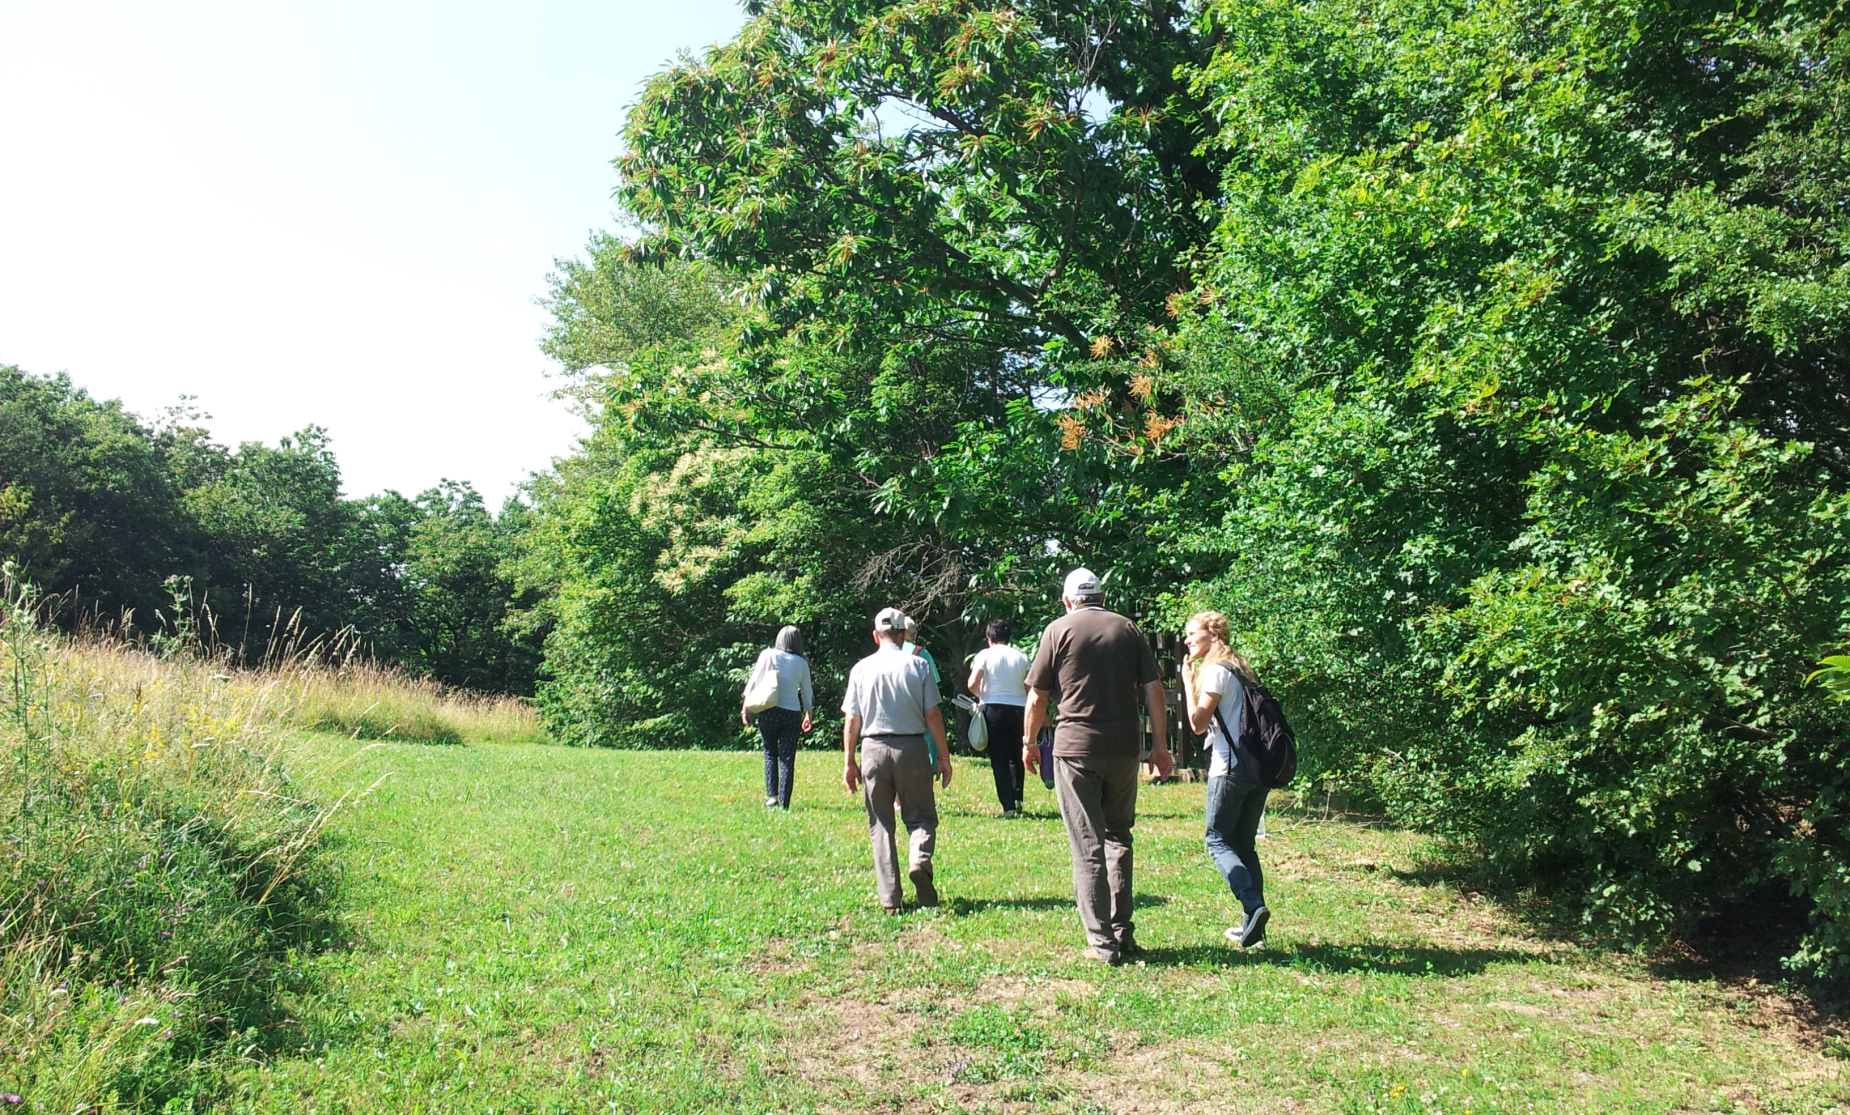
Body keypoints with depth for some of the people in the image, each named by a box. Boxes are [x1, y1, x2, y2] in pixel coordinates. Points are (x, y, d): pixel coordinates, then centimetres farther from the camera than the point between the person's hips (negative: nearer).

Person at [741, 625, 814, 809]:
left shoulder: (768, 655, 0)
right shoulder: (801, 663, 6)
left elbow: (753, 682, -4)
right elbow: (807, 693, 14)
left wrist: (746, 708, 3)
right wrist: (808, 715, 27)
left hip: (768, 711, -1)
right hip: (791, 713, 1)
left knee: (770, 753, 17)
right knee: (787, 759, 3)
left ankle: (772, 794, 5)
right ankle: (784, 803, 2)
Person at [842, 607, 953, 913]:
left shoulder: (861, 669, 2)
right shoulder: (918, 665, -1)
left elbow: (851, 719, 2)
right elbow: (933, 715, -2)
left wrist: (849, 762, 9)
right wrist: (943, 756, 5)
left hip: (873, 749, 1)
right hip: (913, 747, -1)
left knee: (880, 825, 9)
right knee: (921, 816, 11)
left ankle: (890, 897, 6)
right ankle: (919, 860, -19)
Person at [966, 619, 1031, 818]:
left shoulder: (985, 655, -2)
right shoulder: (1021, 657, 7)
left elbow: (972, 684, -11)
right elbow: (1030, 689, 5)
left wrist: (982, 696, 8)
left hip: (994, 709, -3)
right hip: (1019, 709, 3)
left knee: (999, 758, 2)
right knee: (1016, 756, 19)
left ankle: (1008, 807, -1)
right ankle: (1017, 799, 12)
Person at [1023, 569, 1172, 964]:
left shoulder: (1059, 630, 0)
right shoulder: (1128, 628, 8)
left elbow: (1037, 697, 1)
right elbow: (1154, 689, 3)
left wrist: (1029, 743, 14)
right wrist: (1160, 744, 9)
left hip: (1076, 746, -3)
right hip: (1124, 747, 3)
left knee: (1087, 847, 2)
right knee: (1117, 838, 17)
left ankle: (1102, 942, 2)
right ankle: (1123, 933, 18)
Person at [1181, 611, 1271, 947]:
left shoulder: (1215, 670, -8)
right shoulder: (1239, 669, 19)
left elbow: (1198, 723, -11)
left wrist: (1188, 682, -3)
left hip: (1230, 768, -9)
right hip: (1258, 766, 9)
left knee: (1218, 841, -1)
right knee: (1244, 844, 12)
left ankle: (1253, 905, -16)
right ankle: (1252, 922, 12)